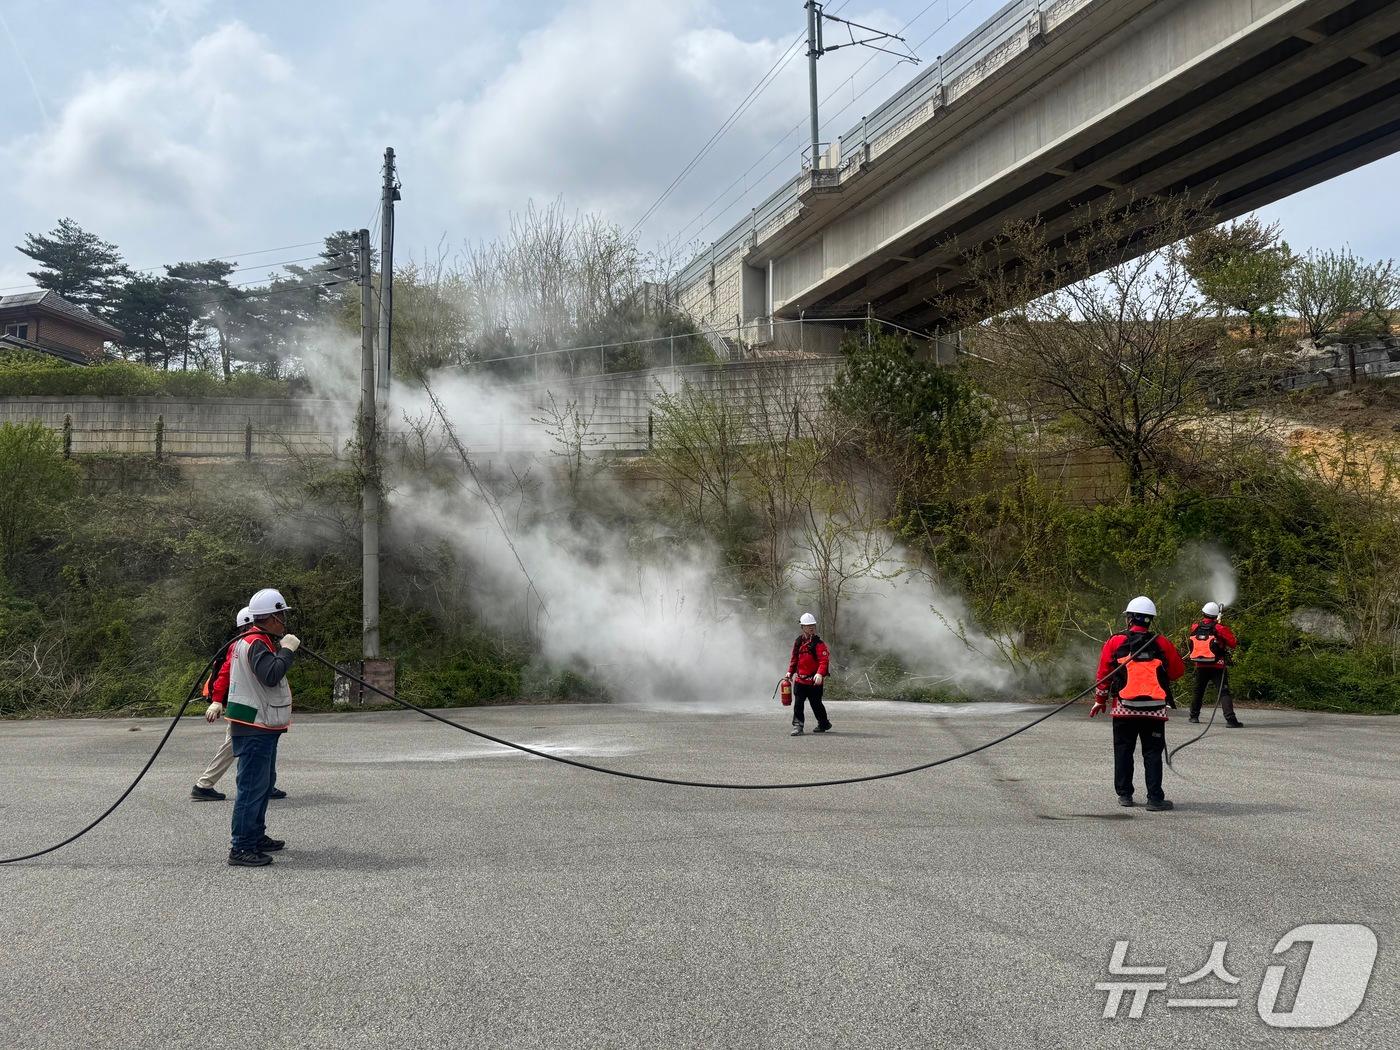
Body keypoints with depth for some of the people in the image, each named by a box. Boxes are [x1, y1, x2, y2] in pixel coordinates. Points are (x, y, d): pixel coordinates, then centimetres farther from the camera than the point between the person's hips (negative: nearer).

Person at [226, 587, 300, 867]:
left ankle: (256, 837, 31)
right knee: (253, 785, -10)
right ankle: (240, 848, -9)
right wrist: (287, 650, -22)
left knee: (265, 782, 20)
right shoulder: (256, 644, -18)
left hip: (263, 728, 11)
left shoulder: (255, 641, 16)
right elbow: (271, 675, -32)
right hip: (254, 729, -11)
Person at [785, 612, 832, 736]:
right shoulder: (798, 641, 9)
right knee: (798, 703, -2)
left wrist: (820, 674, -32)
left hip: (814, 681, -5)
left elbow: (824, 660, -19)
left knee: (816, 704, 7)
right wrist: (790, 672, 12)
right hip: (800, 679, 5)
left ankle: (824, 724, 26)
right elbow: (794, 658, 19)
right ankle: (797, 726, 3)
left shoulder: (818, 642, -10)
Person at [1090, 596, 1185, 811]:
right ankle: (1155, 798, 1)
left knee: (1123, 751, 12)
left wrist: (1100, 701, 13)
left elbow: (1103, 674, 1)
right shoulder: (1162, 643, -1)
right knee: (1152, 753, 4)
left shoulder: (1115, 642, -2)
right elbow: (1178, 671, 8)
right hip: (1155, 710, 0)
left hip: (1123, 709, 0)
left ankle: (1124, 794, 16)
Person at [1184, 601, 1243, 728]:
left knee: (1198, 690, 21)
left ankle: (1194, 716, 28)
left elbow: (1190, 644, 15)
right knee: (1223, 692, -7)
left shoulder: (1195, 627, 0)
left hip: (1200, 666, 4)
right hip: (1217, 666, -4)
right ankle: (1230, 719, -16)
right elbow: (1233, 643, -7)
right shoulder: (1219, 628, -12)